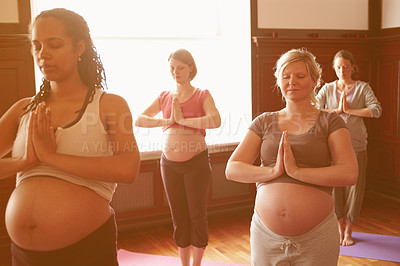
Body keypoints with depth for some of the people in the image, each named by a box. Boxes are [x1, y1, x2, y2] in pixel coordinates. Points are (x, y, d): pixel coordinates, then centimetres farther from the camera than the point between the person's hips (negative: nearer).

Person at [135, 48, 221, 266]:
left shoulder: (202, 95, -3)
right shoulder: (165, 97, 7)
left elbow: (216, 121, -22)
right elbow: (138, 120, -2)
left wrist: (183, 119, -17)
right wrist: (168, 121, -13)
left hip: (196, 162, -3)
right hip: (169, 162, 3)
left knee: (197, 215, 3)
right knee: (179, 217, 11)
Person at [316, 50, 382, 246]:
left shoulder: (363, 88, 1)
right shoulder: (328, 89, 5)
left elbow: (376, 110, -13)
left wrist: (349, 110, -13)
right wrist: (337, 110, -15)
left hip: (356, 147, -1)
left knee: (354, 189, 4)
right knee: (335, 188, 5)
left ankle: (348, 231, 23)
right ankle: (340, 230, 24)